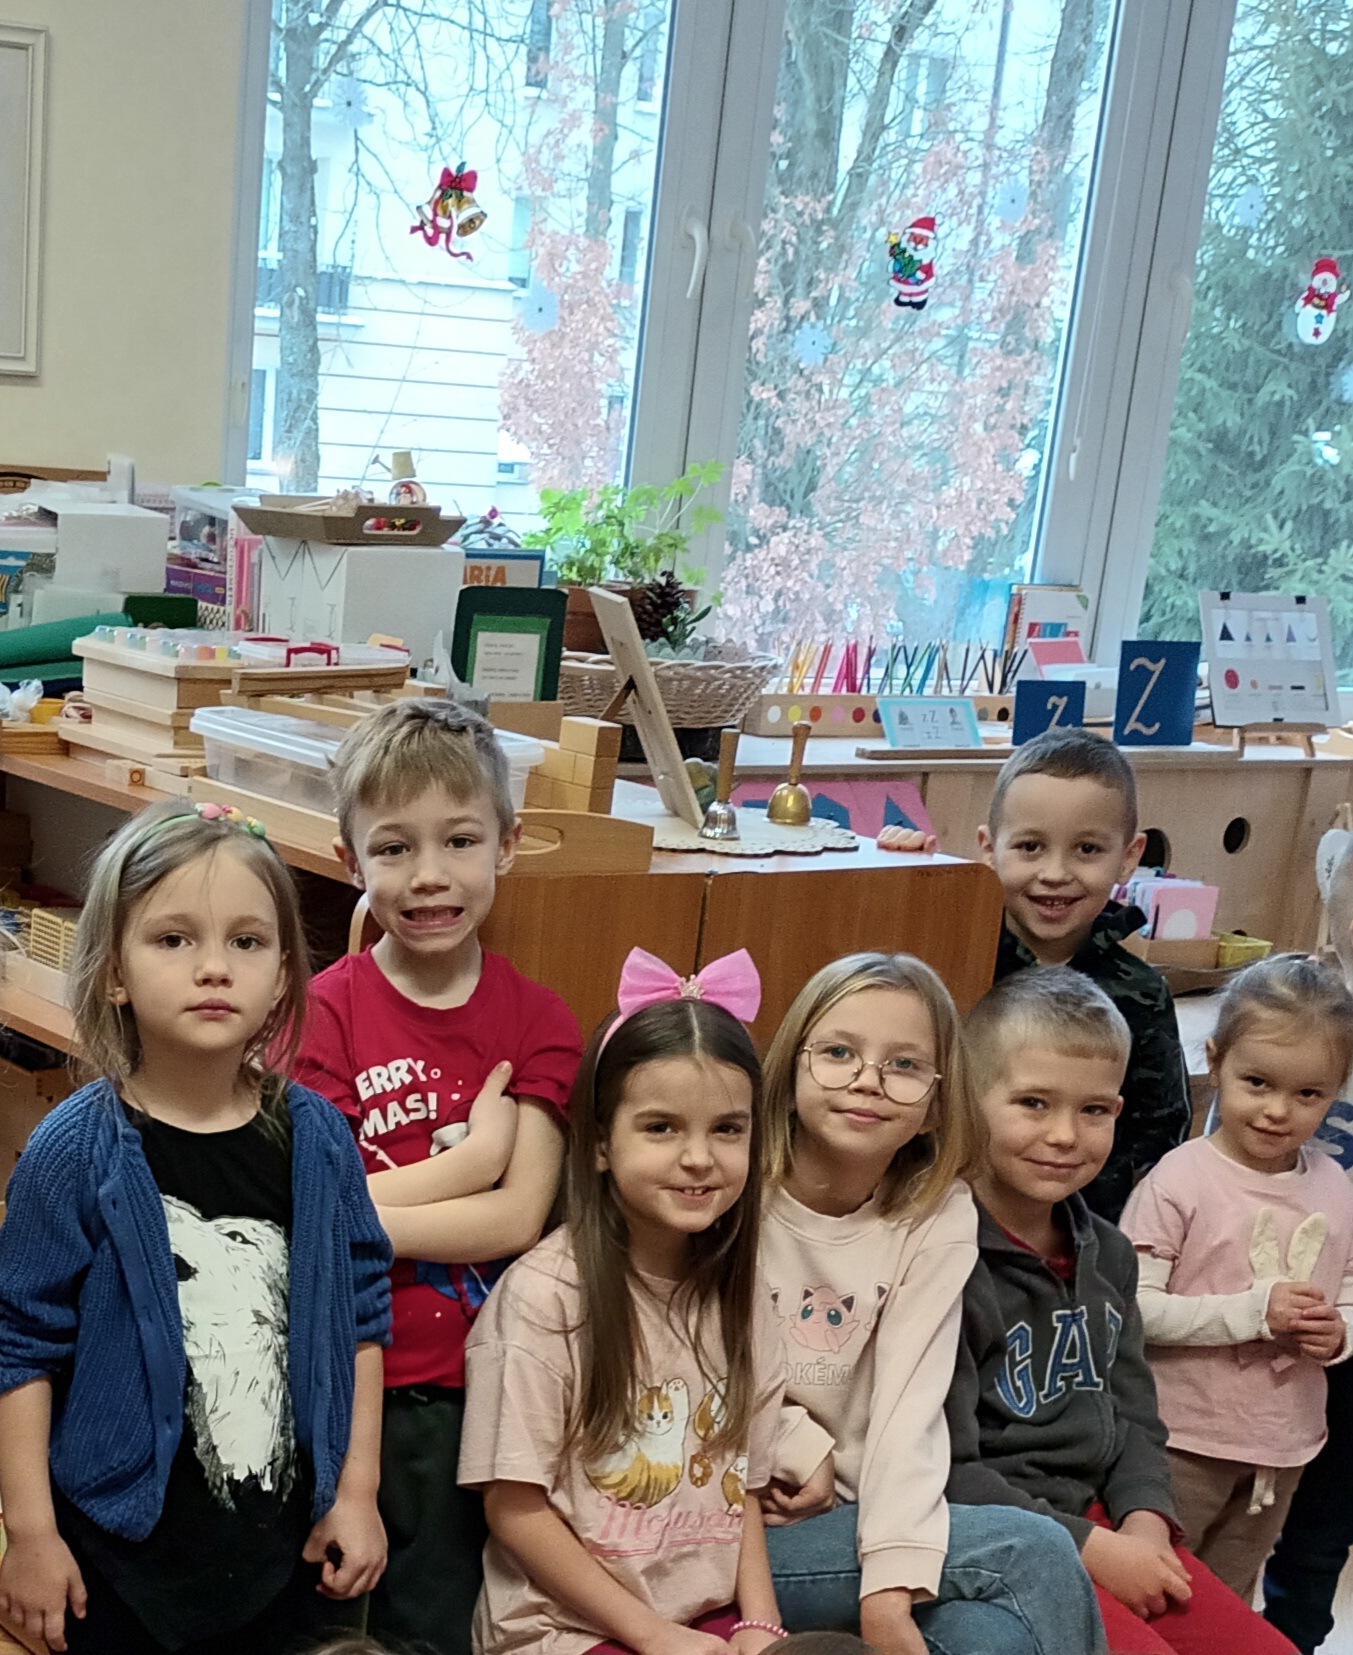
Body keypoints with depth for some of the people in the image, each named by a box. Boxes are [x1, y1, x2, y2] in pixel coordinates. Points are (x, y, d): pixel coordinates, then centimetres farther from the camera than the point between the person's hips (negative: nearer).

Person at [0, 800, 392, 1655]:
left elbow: (361, 1318, 2)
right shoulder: (76, 1151, -14)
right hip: (124, 1544, -2)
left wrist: (358, 1493, 3)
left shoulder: (318, 1136, -6)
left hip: (295, 1539, 3)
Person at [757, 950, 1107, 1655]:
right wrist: (799, 1448, -10)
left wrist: (891, 1582, -23)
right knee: (1034, 1555, -21)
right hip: (733, 1521, -3)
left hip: (848, 1517, 3)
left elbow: (911, 1406, -12)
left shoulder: (936, 1219, -1)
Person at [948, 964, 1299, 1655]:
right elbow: (943, 1469, -18)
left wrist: (1145, 1520, -5)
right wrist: (1090, 1548, -16)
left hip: (1099, 1521, 8)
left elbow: (1134, 1417, 15)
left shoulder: (1106, 1254, 8)